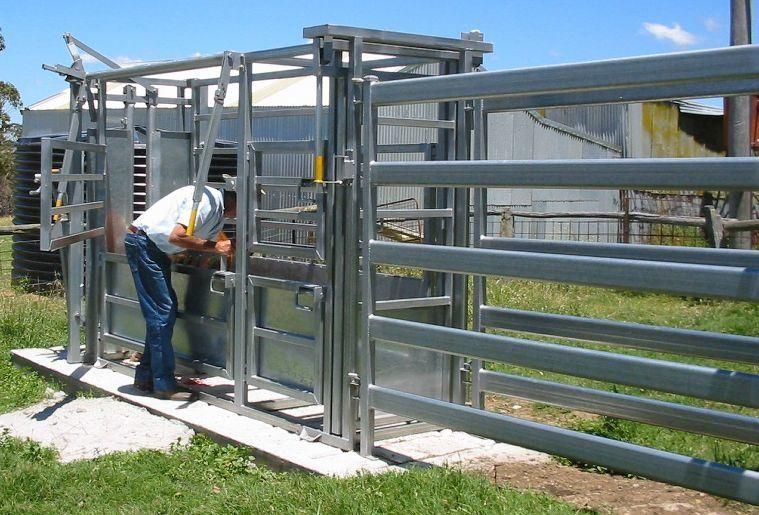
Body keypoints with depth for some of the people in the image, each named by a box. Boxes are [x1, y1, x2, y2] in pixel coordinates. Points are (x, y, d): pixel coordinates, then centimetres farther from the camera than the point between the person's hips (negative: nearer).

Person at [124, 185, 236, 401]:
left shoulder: (219, 215, 11)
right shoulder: (207, 199, -20)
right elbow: (176, 236, -28)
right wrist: (215, 247, -24)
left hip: (158, 251, 10)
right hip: (143, 243, -10)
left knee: (165, 312, 12)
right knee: (162, 313, -9)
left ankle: (145, 377, 20)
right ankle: (164, 385, -6)